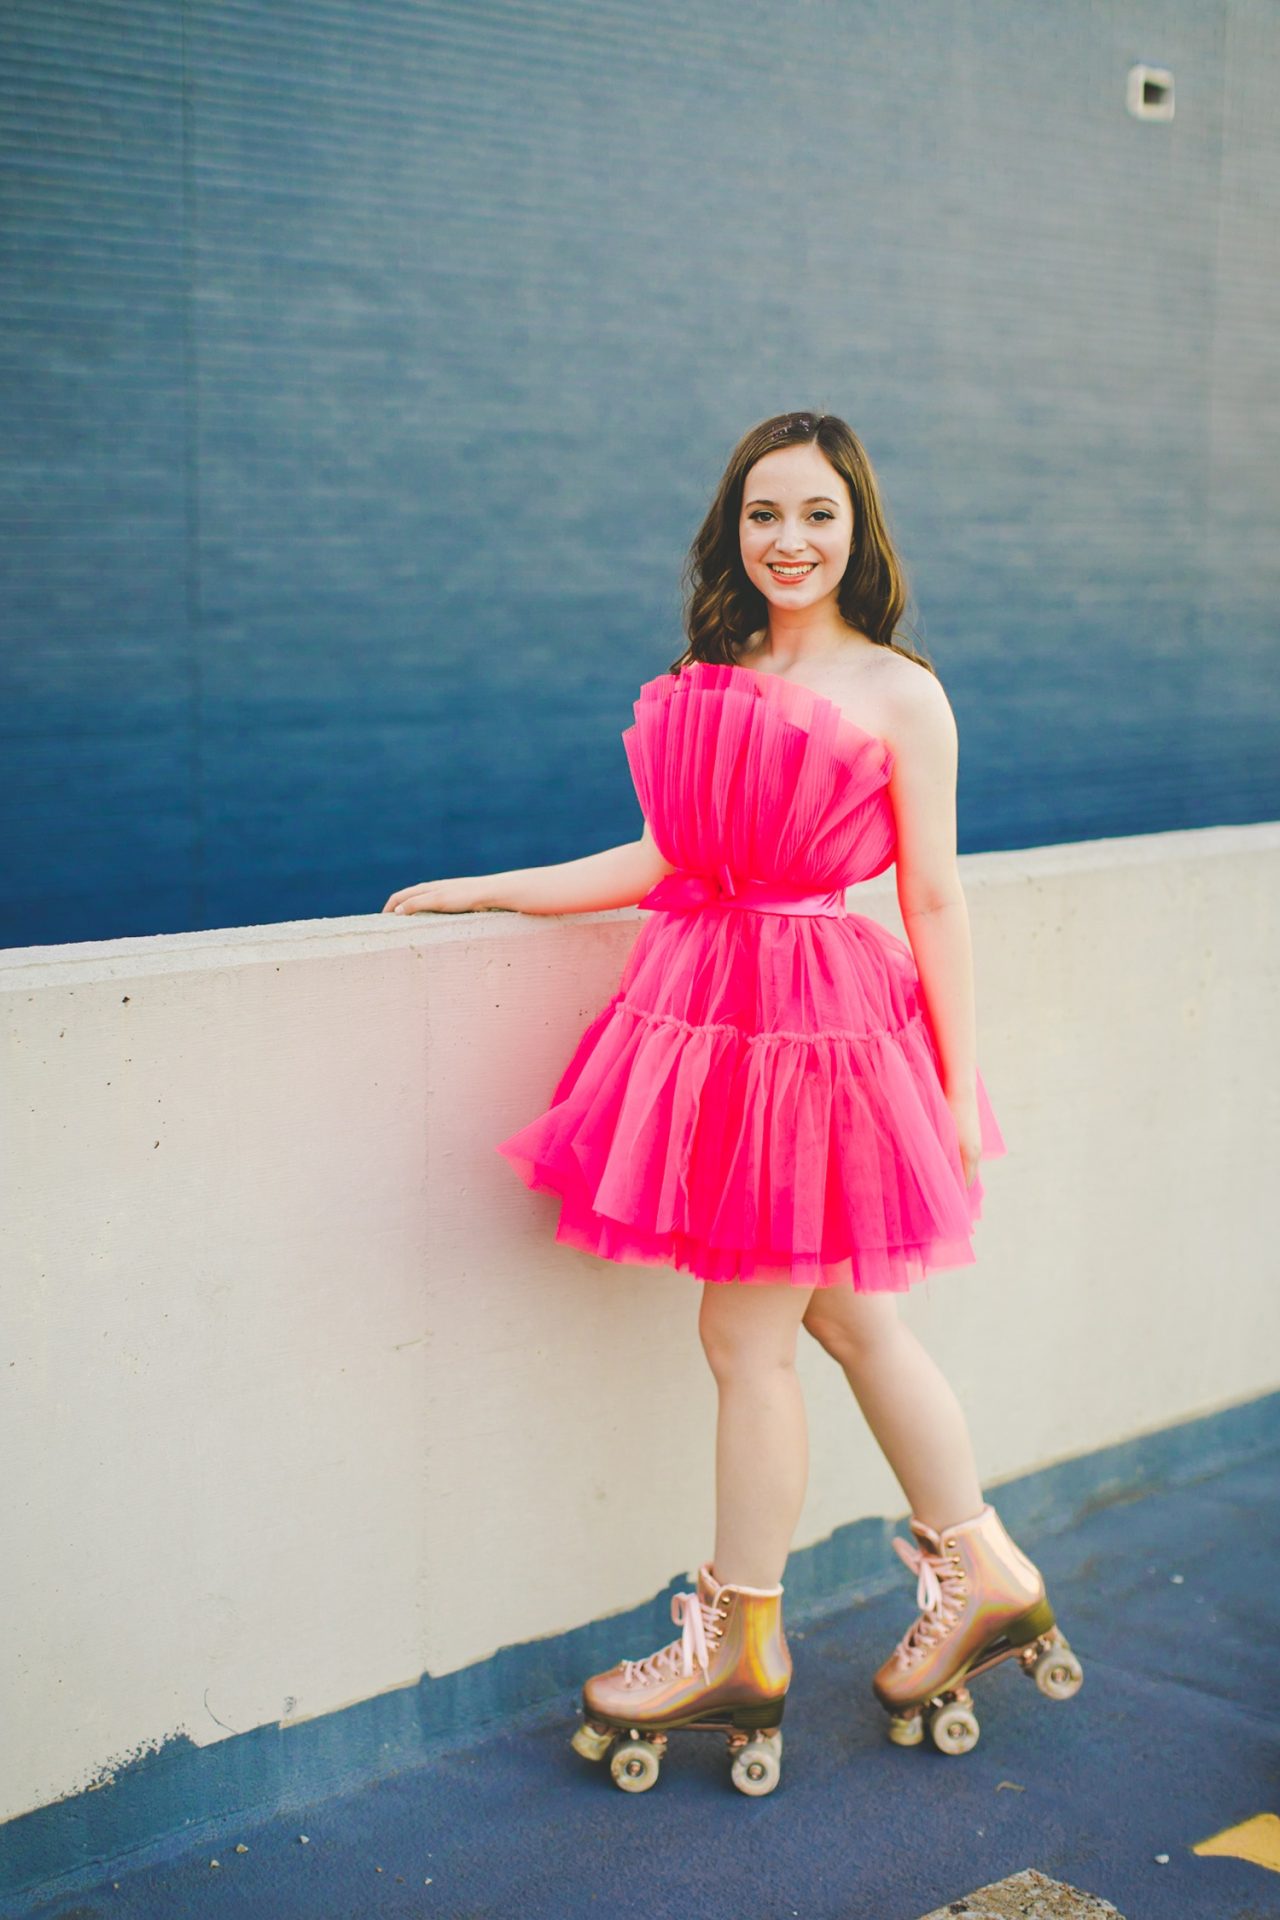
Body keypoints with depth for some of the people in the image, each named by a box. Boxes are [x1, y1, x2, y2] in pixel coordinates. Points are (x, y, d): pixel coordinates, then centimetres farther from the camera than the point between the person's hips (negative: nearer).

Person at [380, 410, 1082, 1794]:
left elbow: (934, 900, -4)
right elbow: (660, 863, 14)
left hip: (818, 1018, -6)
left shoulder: (898, 695, -4)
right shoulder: (708, 681, 12)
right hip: (706, 1001, 6)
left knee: (745, 1331, 1)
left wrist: (958, 1087, -4)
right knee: (847, 1317, 14)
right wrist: (483, 891, 13)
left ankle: (740, 1648, 19)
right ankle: (985, 1577, 32)